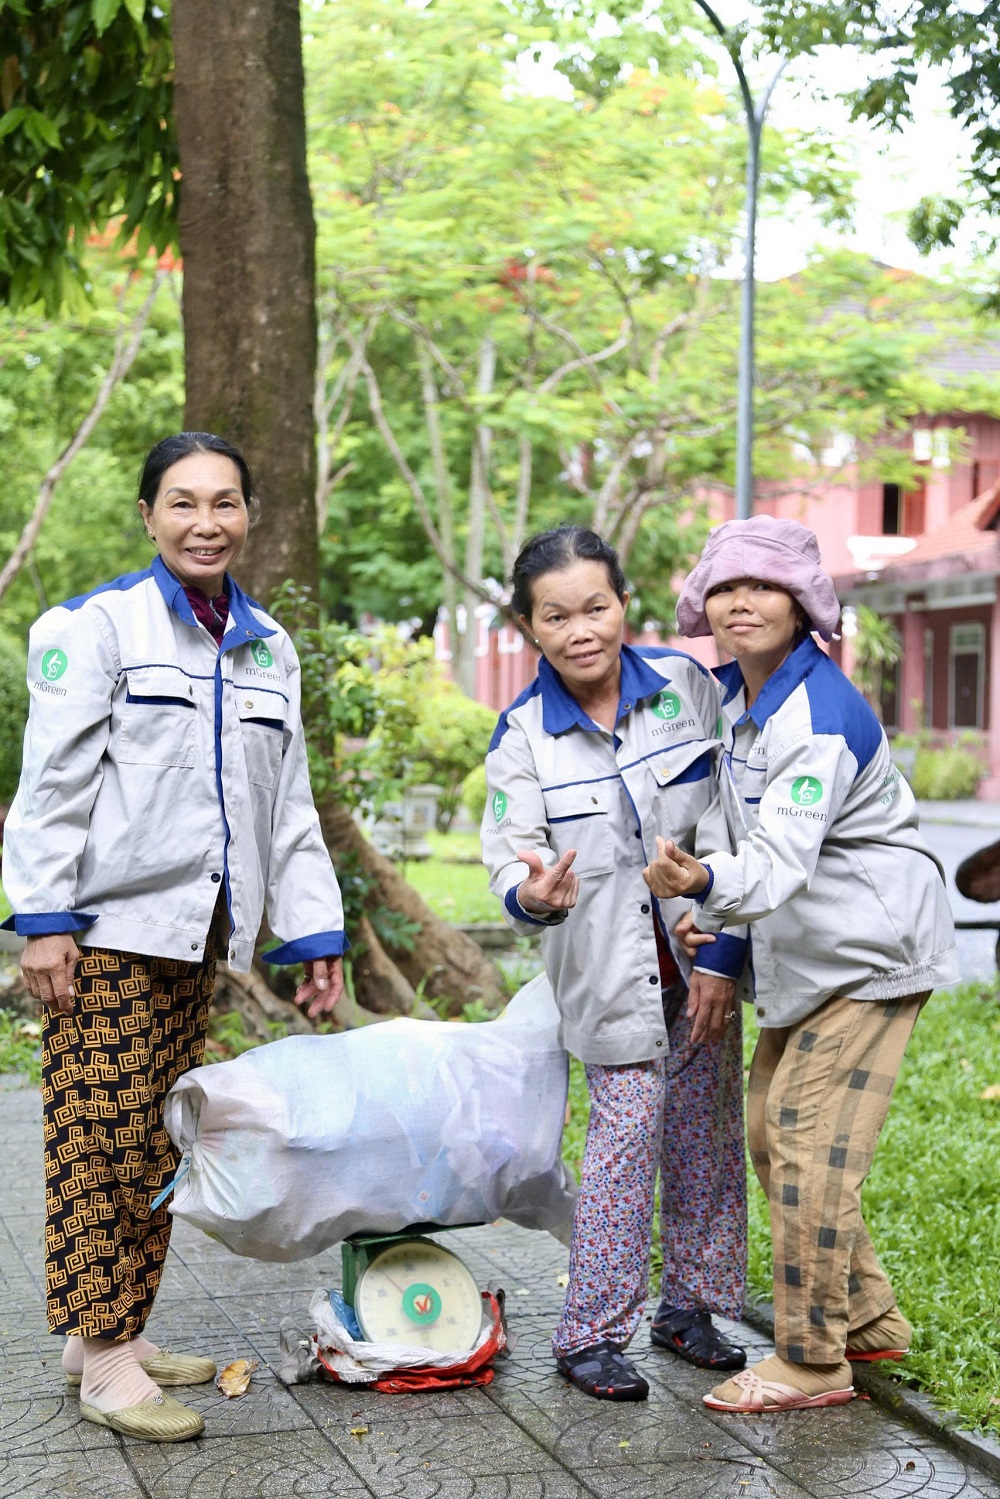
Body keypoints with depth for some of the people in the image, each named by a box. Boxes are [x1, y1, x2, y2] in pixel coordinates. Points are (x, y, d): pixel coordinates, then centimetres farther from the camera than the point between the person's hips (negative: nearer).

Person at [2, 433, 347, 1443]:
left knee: (159, 1141, 9)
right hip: (108, 930, -6)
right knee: (102, 1135, -5)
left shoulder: (267, 648, 14)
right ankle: (104, 1365, 1)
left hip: (198, 937, 6)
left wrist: (315, 931, 12)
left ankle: (113, 1330, 20)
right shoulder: (95, 626, -5)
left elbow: (288, 803, 17)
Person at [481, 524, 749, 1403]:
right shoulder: (523, 737, -9)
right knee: (629, 1131, -6)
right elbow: (511, 863, -13)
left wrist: (725, 954, -6)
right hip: (609, 969, -2)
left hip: (702, 957, 2)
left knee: (708, 1128, 8)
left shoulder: (688, 687, -8)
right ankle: (589, 1336, 5)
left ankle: (690, 1305, 25)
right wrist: (534, 897, -38)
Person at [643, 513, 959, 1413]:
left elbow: (782, 860, -35)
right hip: (804, 956, 10)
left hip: (870, 950, -10)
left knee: (810, 1140, -10)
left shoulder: (821, 717, -23)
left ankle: (813, 1363, 2)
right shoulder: (733, 693, 5)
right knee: (771, 1130, 13)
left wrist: (706, 882, -53)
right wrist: (712, 931, 16)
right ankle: (869, 1321, 27)